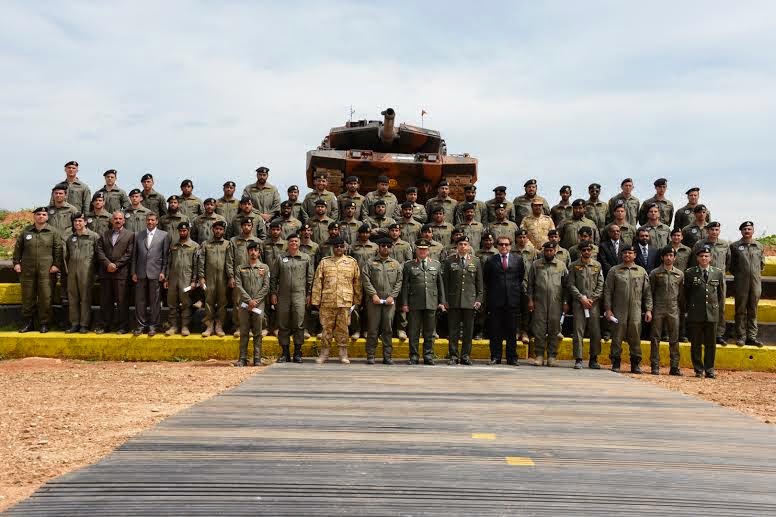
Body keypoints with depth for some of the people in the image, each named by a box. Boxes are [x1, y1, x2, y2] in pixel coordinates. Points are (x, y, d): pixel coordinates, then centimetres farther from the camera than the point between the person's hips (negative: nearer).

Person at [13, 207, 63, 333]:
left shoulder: (53, 232, 3)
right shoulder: (26, 231, 10)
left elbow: (58, 249, 2)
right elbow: (18, 247, 15)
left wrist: (56, 265, -5)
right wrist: (16, 263, 8)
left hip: (46, 270, -2)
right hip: (27, 270, 2)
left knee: (45, 297, -3)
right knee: (27, 297, 6)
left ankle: (44, 324, 6)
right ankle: (27, 323, 15)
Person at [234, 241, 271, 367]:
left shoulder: (264, 268, 8)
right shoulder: (241, 268, 10)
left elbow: (266, 287, 0)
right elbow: (238, 286, 0)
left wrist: (256, 301, -9)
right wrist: (249, 300, -11)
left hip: (258, 304, -1)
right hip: (244, 304, 1)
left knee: (257, 332, 1)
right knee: (244, 332, 2)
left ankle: (257, 359, 4)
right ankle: (243, 358, 5)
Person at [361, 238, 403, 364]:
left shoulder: (396, 264, 13)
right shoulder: (369, 263, 6)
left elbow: (399, 282, 7)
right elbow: (366, 280, -3)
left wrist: (392, 296, -5)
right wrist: (373, 294, -12)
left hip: (390, 301, 2)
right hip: (374, 301, -2)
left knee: (388, 329, 3)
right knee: (373, 329, 0)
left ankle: (388, 356, 8)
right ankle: (370, 356, 5)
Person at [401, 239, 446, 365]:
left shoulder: (436, 264, 13)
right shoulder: (409, 265, 6)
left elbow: (440, 284, 13)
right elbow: (405, 285, 4)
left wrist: (442, 302, 7)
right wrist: (404, 303, -3)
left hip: (431, 303, 2)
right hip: (414, 304, -2)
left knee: (430, 332, 5)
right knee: (413, 332, 2)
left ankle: (428, 356, 13)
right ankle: (413, 357, 9)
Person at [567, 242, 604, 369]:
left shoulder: (597, 265, 10)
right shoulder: (574, 266, 6)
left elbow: (601, 285, 6)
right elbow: (571, 285, 2)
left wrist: (592, 299, -5)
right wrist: (581, 297, -9)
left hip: (594, 303, 1)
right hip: (578, 303, -1)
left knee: (595, 332, 1)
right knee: (578, 331, -4)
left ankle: (593, 359, 10)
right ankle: (578, 359, -1)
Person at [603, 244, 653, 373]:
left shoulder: (642, 271, 12)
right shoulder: (614, 271, 7)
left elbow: (647, 292, 11)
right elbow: (608, 291, 5)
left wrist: (648, 310, 3)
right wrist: (608, 309, -3)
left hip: (636, 310, 1)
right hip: (619, 310, -1)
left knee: (635, 338, 1)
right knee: (617, 337, 0)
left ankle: (636, 364, 9)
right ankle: (615, 363, 8)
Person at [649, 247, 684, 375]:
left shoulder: (680, 274, 9)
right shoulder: (655, 273, 2)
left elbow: (681, 294, 13)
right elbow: (650, 292, 3)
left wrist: (682, 309, 8)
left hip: (673, 310, 2)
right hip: (658, 310, -2)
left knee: (674, 339, 3)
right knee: (655, 338, 0)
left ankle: (674, 367, 8)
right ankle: (655, 366, 5)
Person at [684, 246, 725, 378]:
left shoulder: (718, 273, 7)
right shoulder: (689, 273, 2)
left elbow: (721, 293, 15)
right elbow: (685, 293, 9)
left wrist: (718, 308, 11)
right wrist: (690, 308, 7)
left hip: (712, 313, 1)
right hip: (695, 314, -1)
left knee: (711, 343, 5)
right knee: (696, 343, 3)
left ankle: (709, 369, 14)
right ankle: (698, 370, 11)